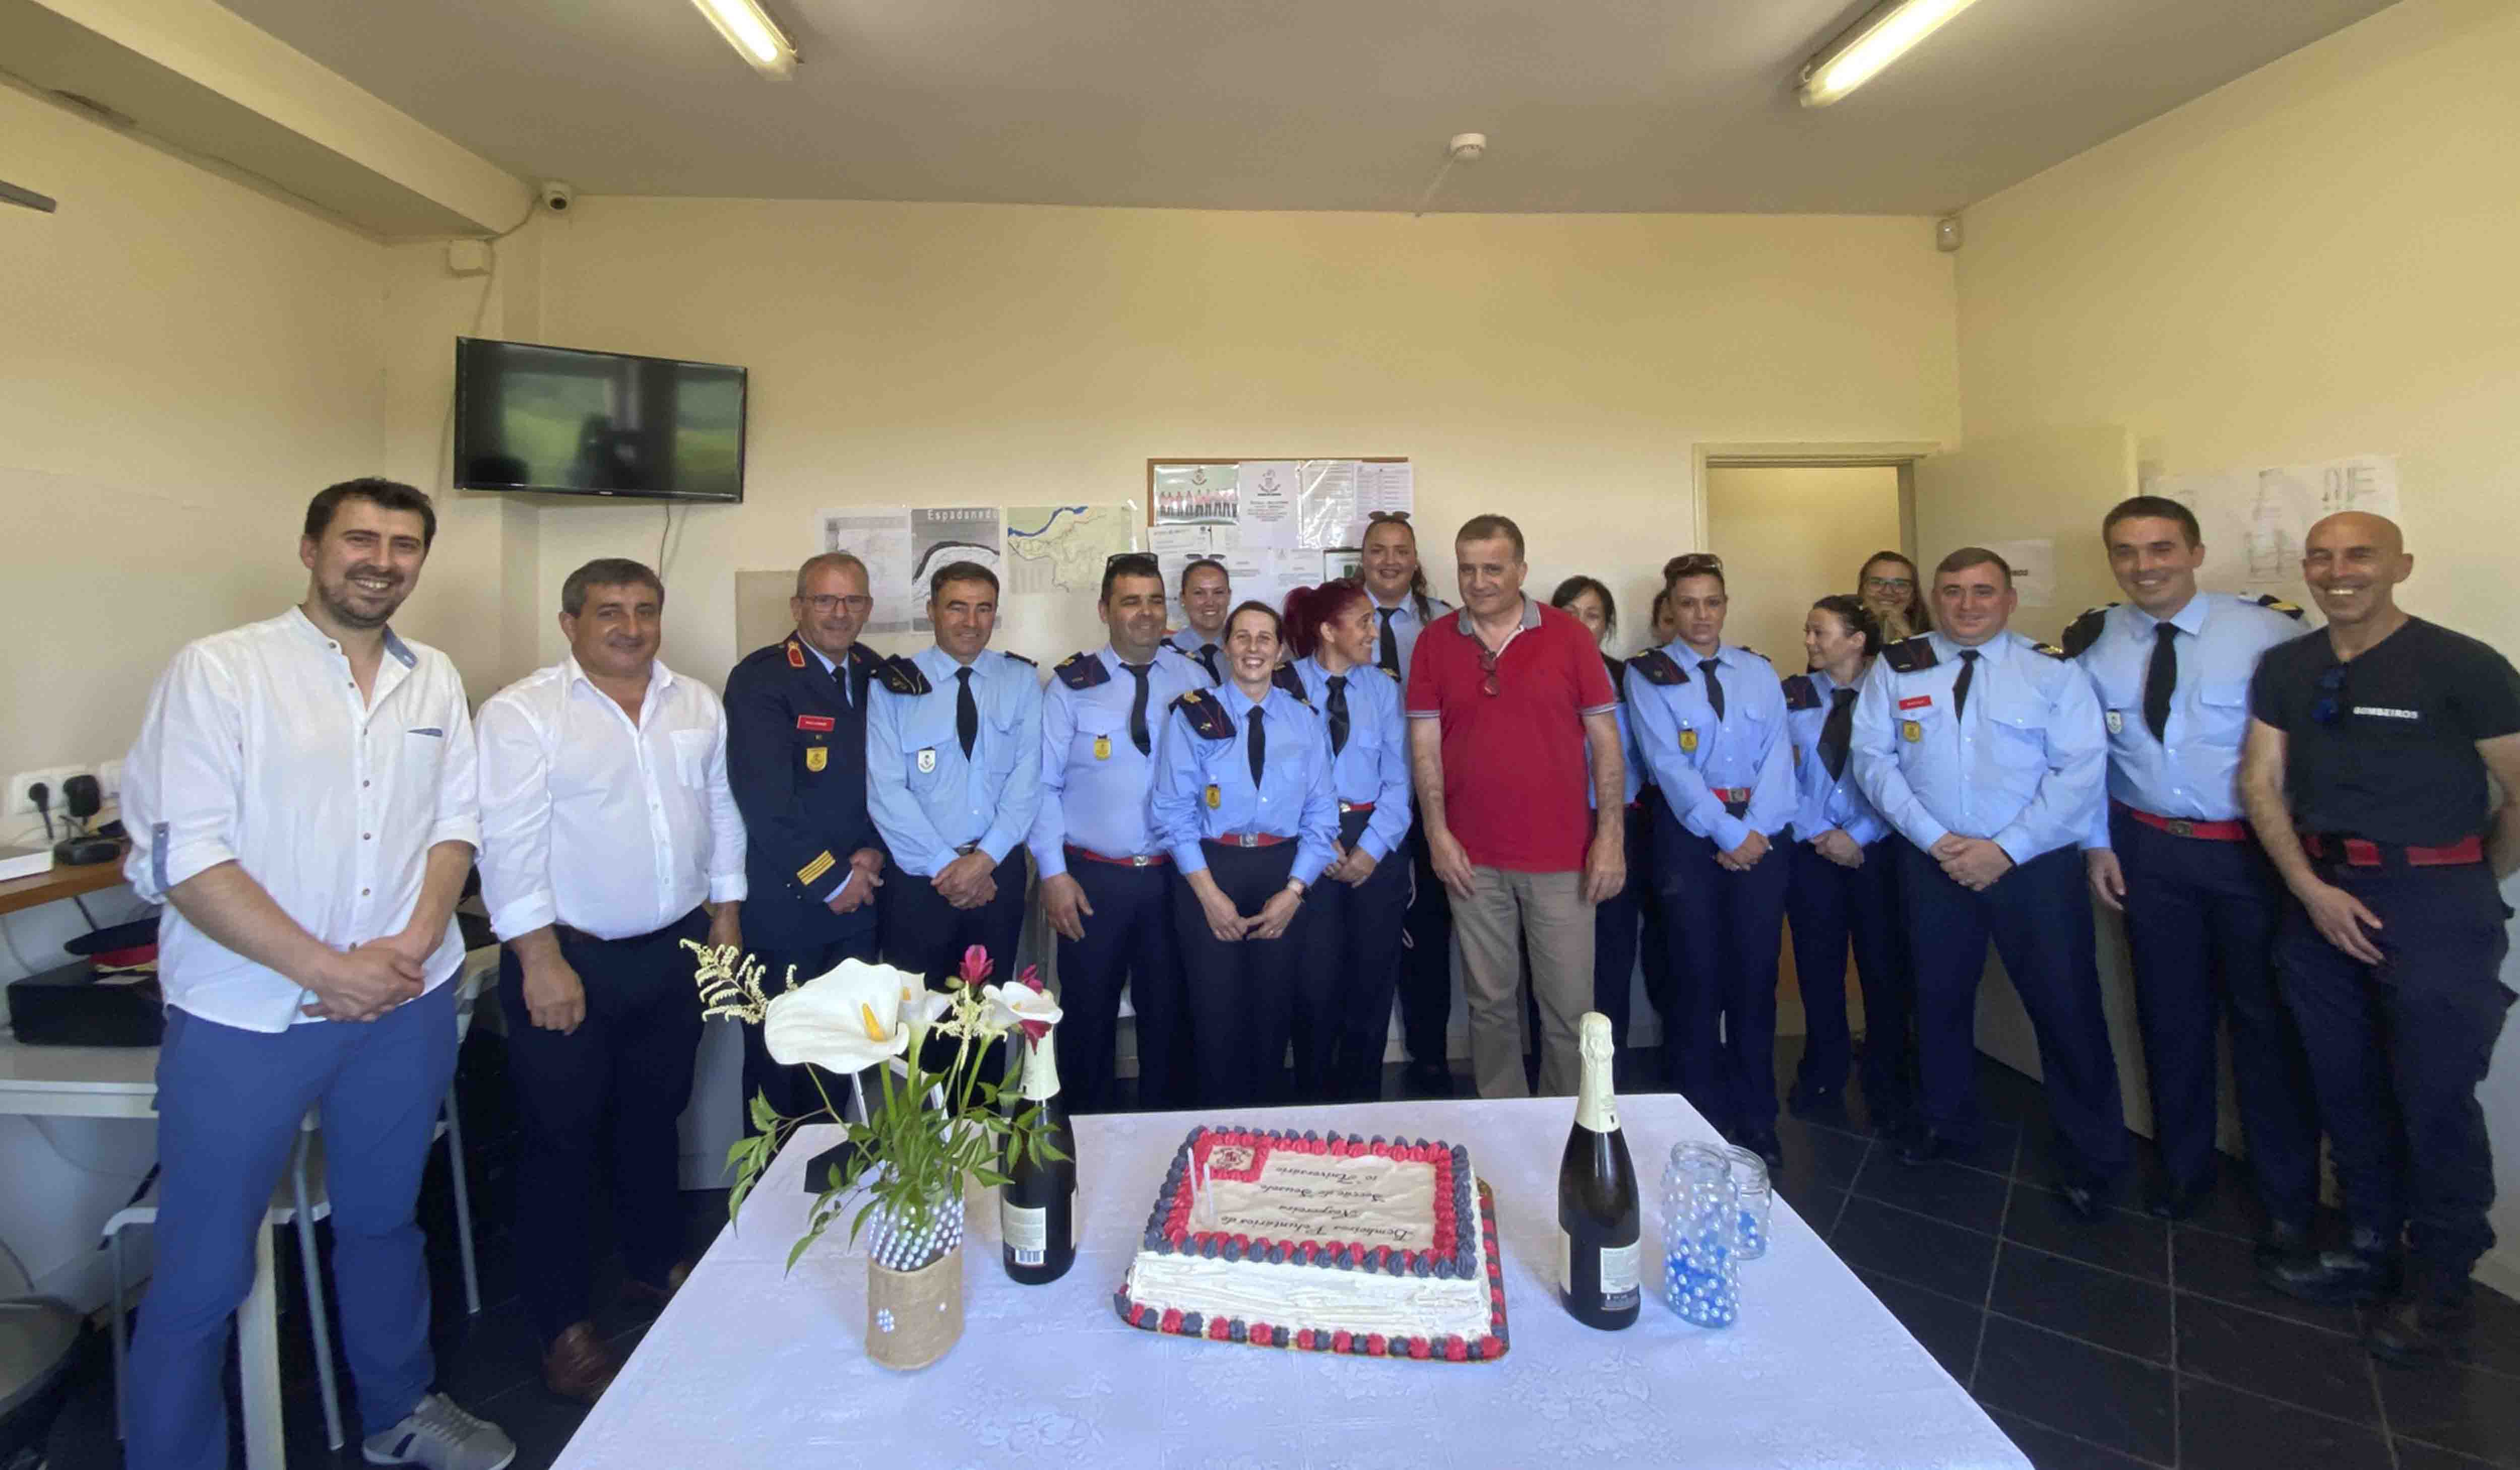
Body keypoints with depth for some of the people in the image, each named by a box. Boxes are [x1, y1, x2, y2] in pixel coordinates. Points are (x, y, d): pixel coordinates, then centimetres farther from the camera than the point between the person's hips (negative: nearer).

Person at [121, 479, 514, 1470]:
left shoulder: (434, 680, 7)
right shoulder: (219, 670, -7)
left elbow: (456, 821, 5)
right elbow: (182, 853, -13)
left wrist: (408, 948, -10)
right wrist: (324, 970, -17)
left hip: (405, 1005, 4)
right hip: (246, 1011, -4)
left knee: (383, 1221, 20)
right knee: (202, 1272, 7)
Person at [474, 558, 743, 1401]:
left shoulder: (697, 705, 6)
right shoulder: (520, 713, -10)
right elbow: (509, 842, -14)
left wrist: (726, 913, 9)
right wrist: (541, 960, -17)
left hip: (675, 951, 5)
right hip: (569, 957, -4)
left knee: (655, 1118, 20)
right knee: (562, 1138, 7)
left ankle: (655, 1266, 39)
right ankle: (565, 1323, 24)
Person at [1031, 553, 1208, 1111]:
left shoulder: (1193, 679, 1)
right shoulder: (1073, 683, -3)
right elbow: (1043, 784, -3)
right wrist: (1053, 874, -7)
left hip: (1172, 875, 2)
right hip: (1093, 879, -1)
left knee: (1169, 1014, 13)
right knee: (1087, 1015, 11)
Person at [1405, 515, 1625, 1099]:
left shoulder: (1569, 636, 0)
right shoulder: (1435, 642, 3)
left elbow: (1605, 741, 1)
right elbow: (1425, 744, 2)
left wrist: (1611, 836, -5)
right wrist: (1437, 834, -5)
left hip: (1561, 856, -1)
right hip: (1472, 859, 1)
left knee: (1569, 1008, 5)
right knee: (1491, 1003, 12)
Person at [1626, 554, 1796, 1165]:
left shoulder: (1760, 672, 11)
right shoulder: (1649, 673, 0)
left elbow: (1777, 754, 2)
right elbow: (1668, 763, -9)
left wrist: (1756, 831, -11)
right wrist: (1725, 833, -13)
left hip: (1759, 832, 3)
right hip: (1689, 829, -3)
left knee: (1756, 973, 6)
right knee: (1698, 973, 3)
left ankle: (1756, 1115, 21)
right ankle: (1703, 1115, 17)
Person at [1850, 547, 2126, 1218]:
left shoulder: (2052, 670, -1)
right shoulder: (1896, 669, 3)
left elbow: (2080, 769, -7)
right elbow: (1873, 759, -1)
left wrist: (2004, 849, -14)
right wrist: (1933, 838, -11)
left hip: (2036, 863, -2)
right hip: (1933, 862, 2)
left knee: (2067, 1008, 4)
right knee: (1939, 999, 14)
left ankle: (2090, 1160, 24)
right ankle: (1947, 1127, 35)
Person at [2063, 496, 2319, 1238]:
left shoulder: (2269, 631, -11)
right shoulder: (2092, 644, 0)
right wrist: (2097, 843, 4)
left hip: (2257, 851, -3)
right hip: (2148, 849, 3)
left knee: (2266, 1019, 8)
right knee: (2171, 1016, 15)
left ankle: (2287, 1197, 28)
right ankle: (2184, 1167, 35)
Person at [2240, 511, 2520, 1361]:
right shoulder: (2284, 670, 6)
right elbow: (2261, 783, 4)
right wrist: (2312, 890, -6)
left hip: (2433, 902, -4)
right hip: (2319, 898, 5)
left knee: (2435, 1099, 2)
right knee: (2345, 1086, 14)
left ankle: (2441, 1283, 21)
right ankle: (2371, 1248, 30)